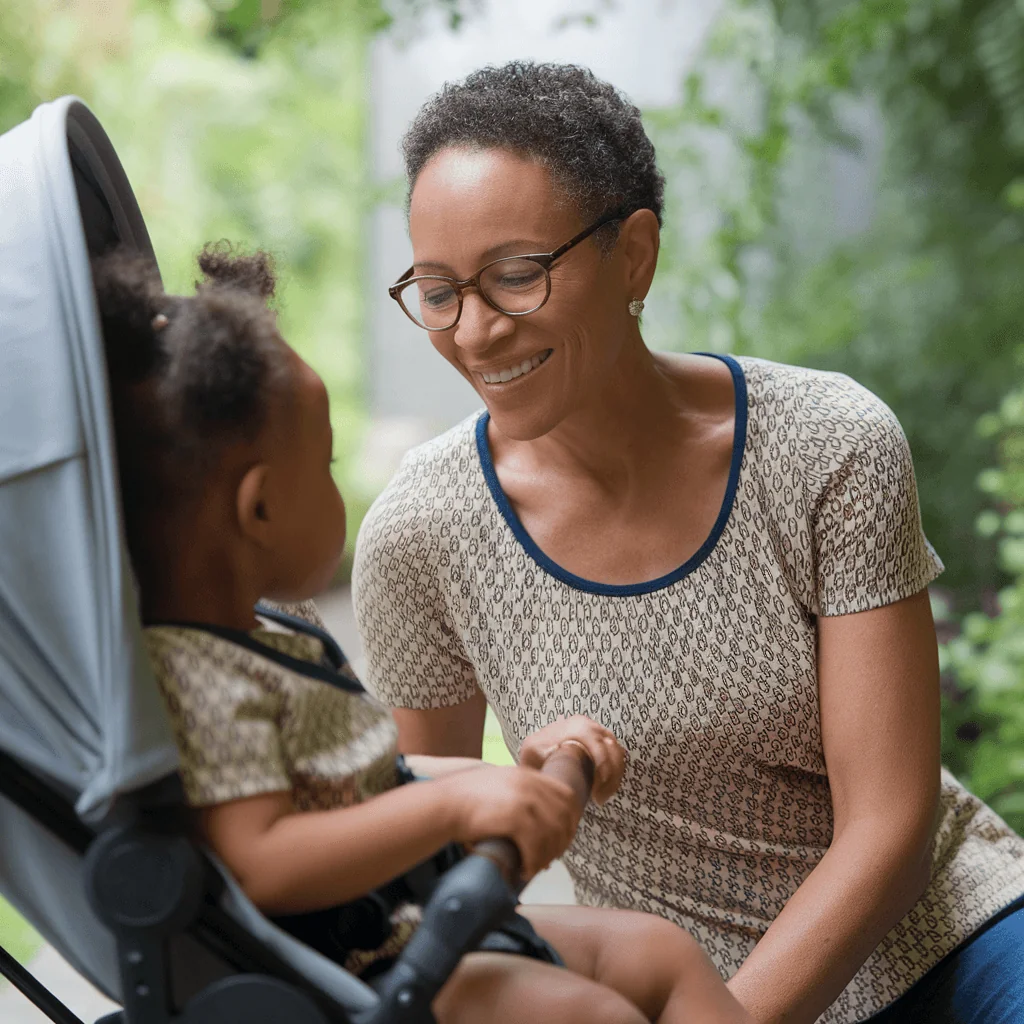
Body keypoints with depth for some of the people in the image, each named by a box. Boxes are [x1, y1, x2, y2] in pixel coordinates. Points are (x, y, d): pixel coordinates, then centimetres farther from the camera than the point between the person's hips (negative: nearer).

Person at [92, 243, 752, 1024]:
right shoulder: (194, 676, -23)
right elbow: (258, 865, -32)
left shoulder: (278, 634, 12)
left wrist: (525, 772, 16)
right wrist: (453, 804, -35)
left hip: (423, 926, 11)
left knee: (659, 952, 9)